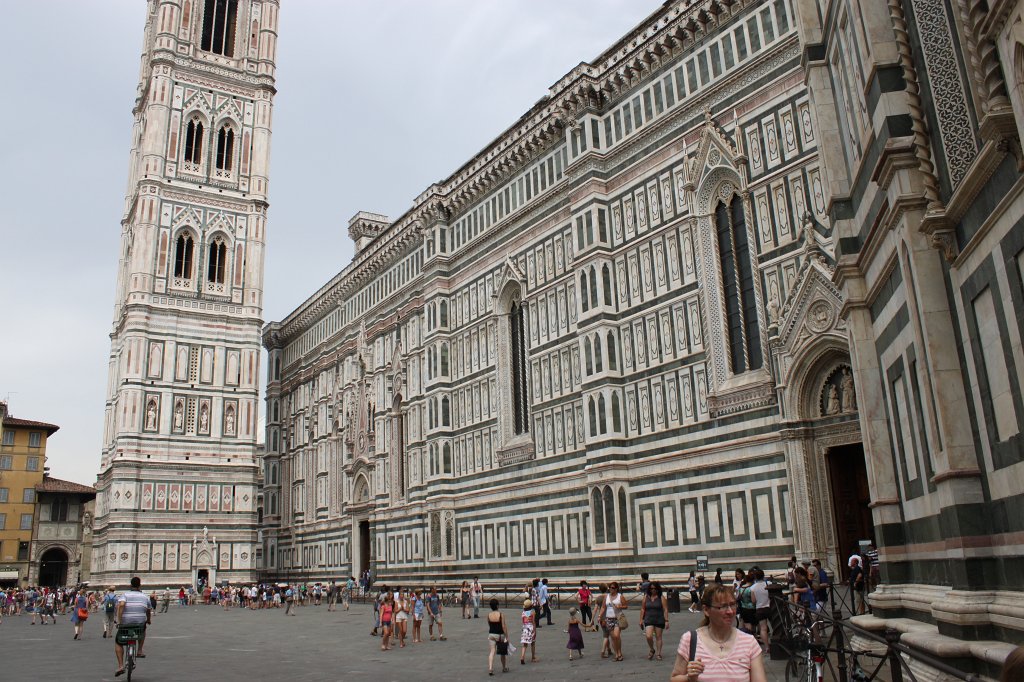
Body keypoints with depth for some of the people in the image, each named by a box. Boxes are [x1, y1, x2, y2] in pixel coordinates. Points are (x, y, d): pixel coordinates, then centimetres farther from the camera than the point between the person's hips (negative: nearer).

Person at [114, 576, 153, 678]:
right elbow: (149, 611, 21)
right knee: (143, 629, 38)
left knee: (118, 642, 22)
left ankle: (120, 666, 8)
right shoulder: (145, 597, 9)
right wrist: (149, 621, 41)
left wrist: (119, 621, -17)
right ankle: (139, 651, 27)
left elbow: (121, 605, -21)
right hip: (140, 624, 2)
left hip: (125, 624, -2)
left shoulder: (125, 595, 1)